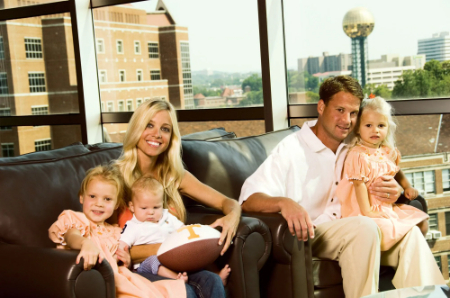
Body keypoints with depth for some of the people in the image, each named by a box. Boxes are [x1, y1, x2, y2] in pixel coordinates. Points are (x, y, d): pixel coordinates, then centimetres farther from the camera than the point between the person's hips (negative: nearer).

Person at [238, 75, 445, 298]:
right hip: (307, 235, -6)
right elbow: (249, 199, -17)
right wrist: (284, 203, -39)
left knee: (409, 231, -18)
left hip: (350, 233, 6)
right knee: (364, 226, -32)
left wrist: (395, 191, -7)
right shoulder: (291, 149, -7)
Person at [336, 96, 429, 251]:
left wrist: (407, 187, 17)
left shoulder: (389, 152, 9)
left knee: (422, 223, 10)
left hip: (389, 207, 9)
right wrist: (367, 212, -23)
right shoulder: (358, 156, -16)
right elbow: (359, 185, -20)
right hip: (369, 209, -8)